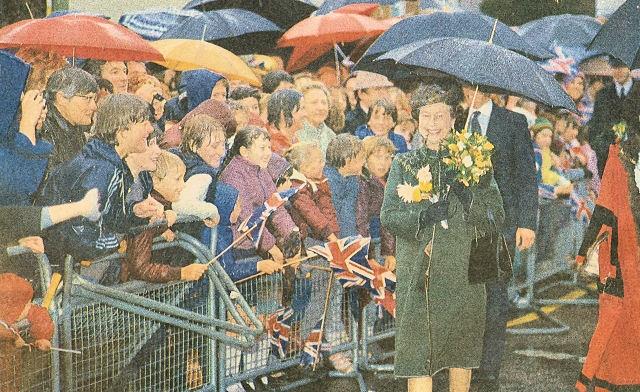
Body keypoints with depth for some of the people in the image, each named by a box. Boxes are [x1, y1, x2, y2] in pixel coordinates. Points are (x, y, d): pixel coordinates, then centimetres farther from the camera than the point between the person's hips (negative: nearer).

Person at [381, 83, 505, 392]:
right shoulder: (404, 164, 7)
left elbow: (496, 216, -2)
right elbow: (388, 216, -2)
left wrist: (464, 192, -18)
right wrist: (424, 216, -19)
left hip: (463, 271, 1)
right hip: (418, 274, -1)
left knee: (462, 355, 8)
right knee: (417, 354, -5)